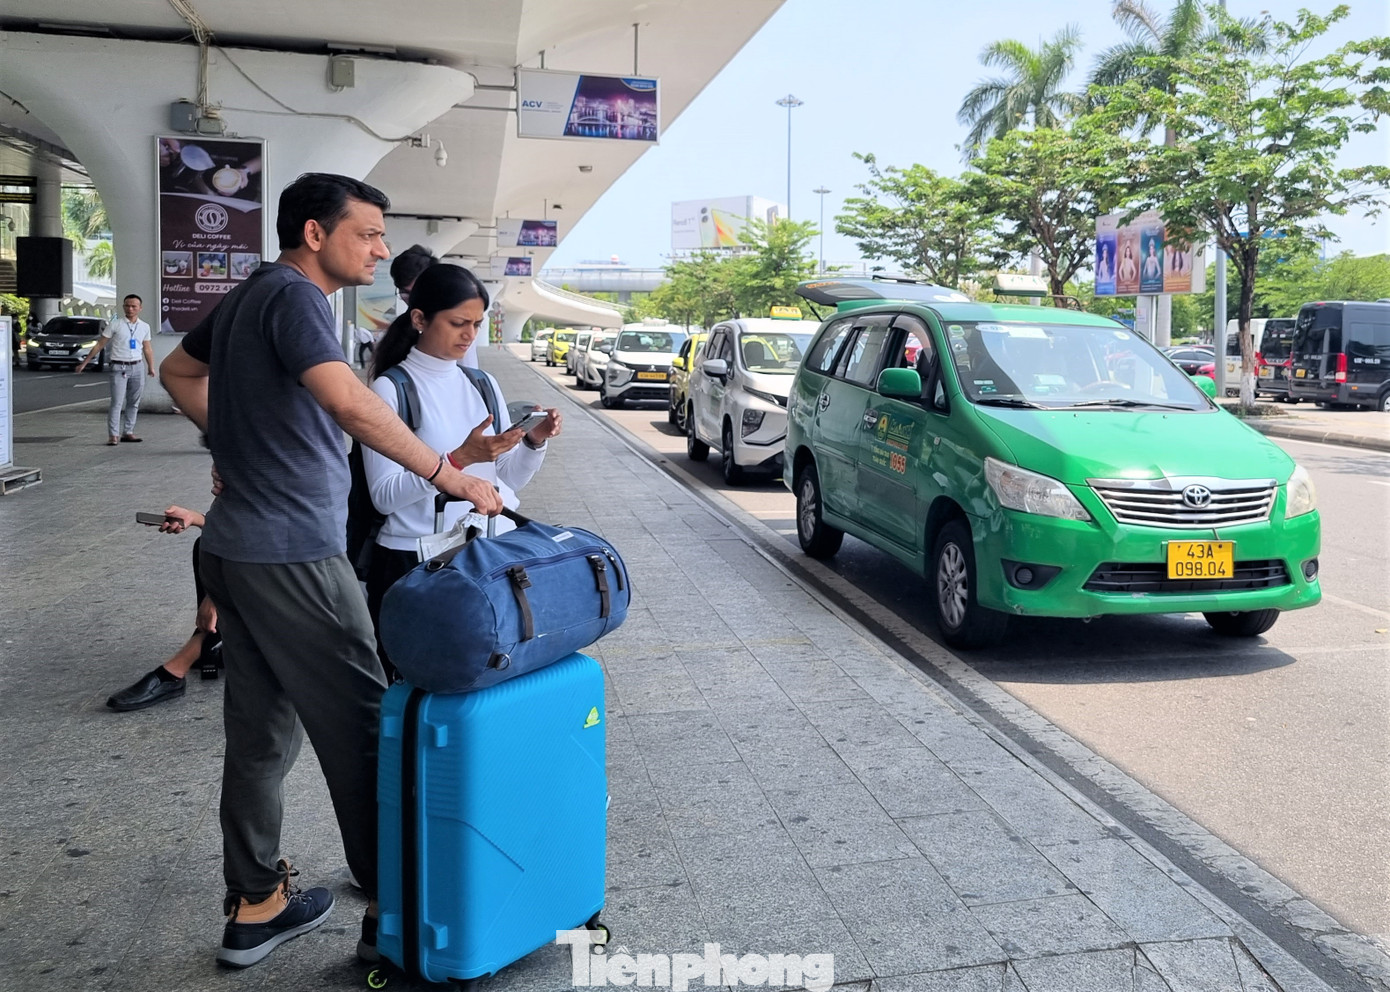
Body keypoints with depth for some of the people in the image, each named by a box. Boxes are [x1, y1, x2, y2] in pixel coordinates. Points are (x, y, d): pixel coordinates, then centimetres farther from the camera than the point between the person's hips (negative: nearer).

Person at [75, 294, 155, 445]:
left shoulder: (144, 327, 9)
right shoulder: (114, 325, -1)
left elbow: (147, 349, 15)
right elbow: (100, 345, 3)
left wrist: (151, 367, 7)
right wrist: (84, 363, 2)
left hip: (137, 367, 4)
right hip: (118, 367, -4)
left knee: (134, 403, 8)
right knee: (117, 402, -10)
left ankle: (128, 432, 16)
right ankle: (113, 435, -12)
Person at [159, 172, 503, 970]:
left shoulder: (248, 296, 16)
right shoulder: (295, 297, -14)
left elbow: (179, 373, 30)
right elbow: (351, 404, -30)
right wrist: (450, 477, -27)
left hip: (239, 544, 10)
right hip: (292, 552, -10)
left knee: (262, 731, 14)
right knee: (360, 726, -2)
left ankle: (256, 904, 24)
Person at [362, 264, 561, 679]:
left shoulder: (484, 385, 11)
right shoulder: (390, 390, -4)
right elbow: (385, 495, -13)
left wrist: (534, 442, -4)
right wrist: (461, 459, -22)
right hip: (414, 560, -4)